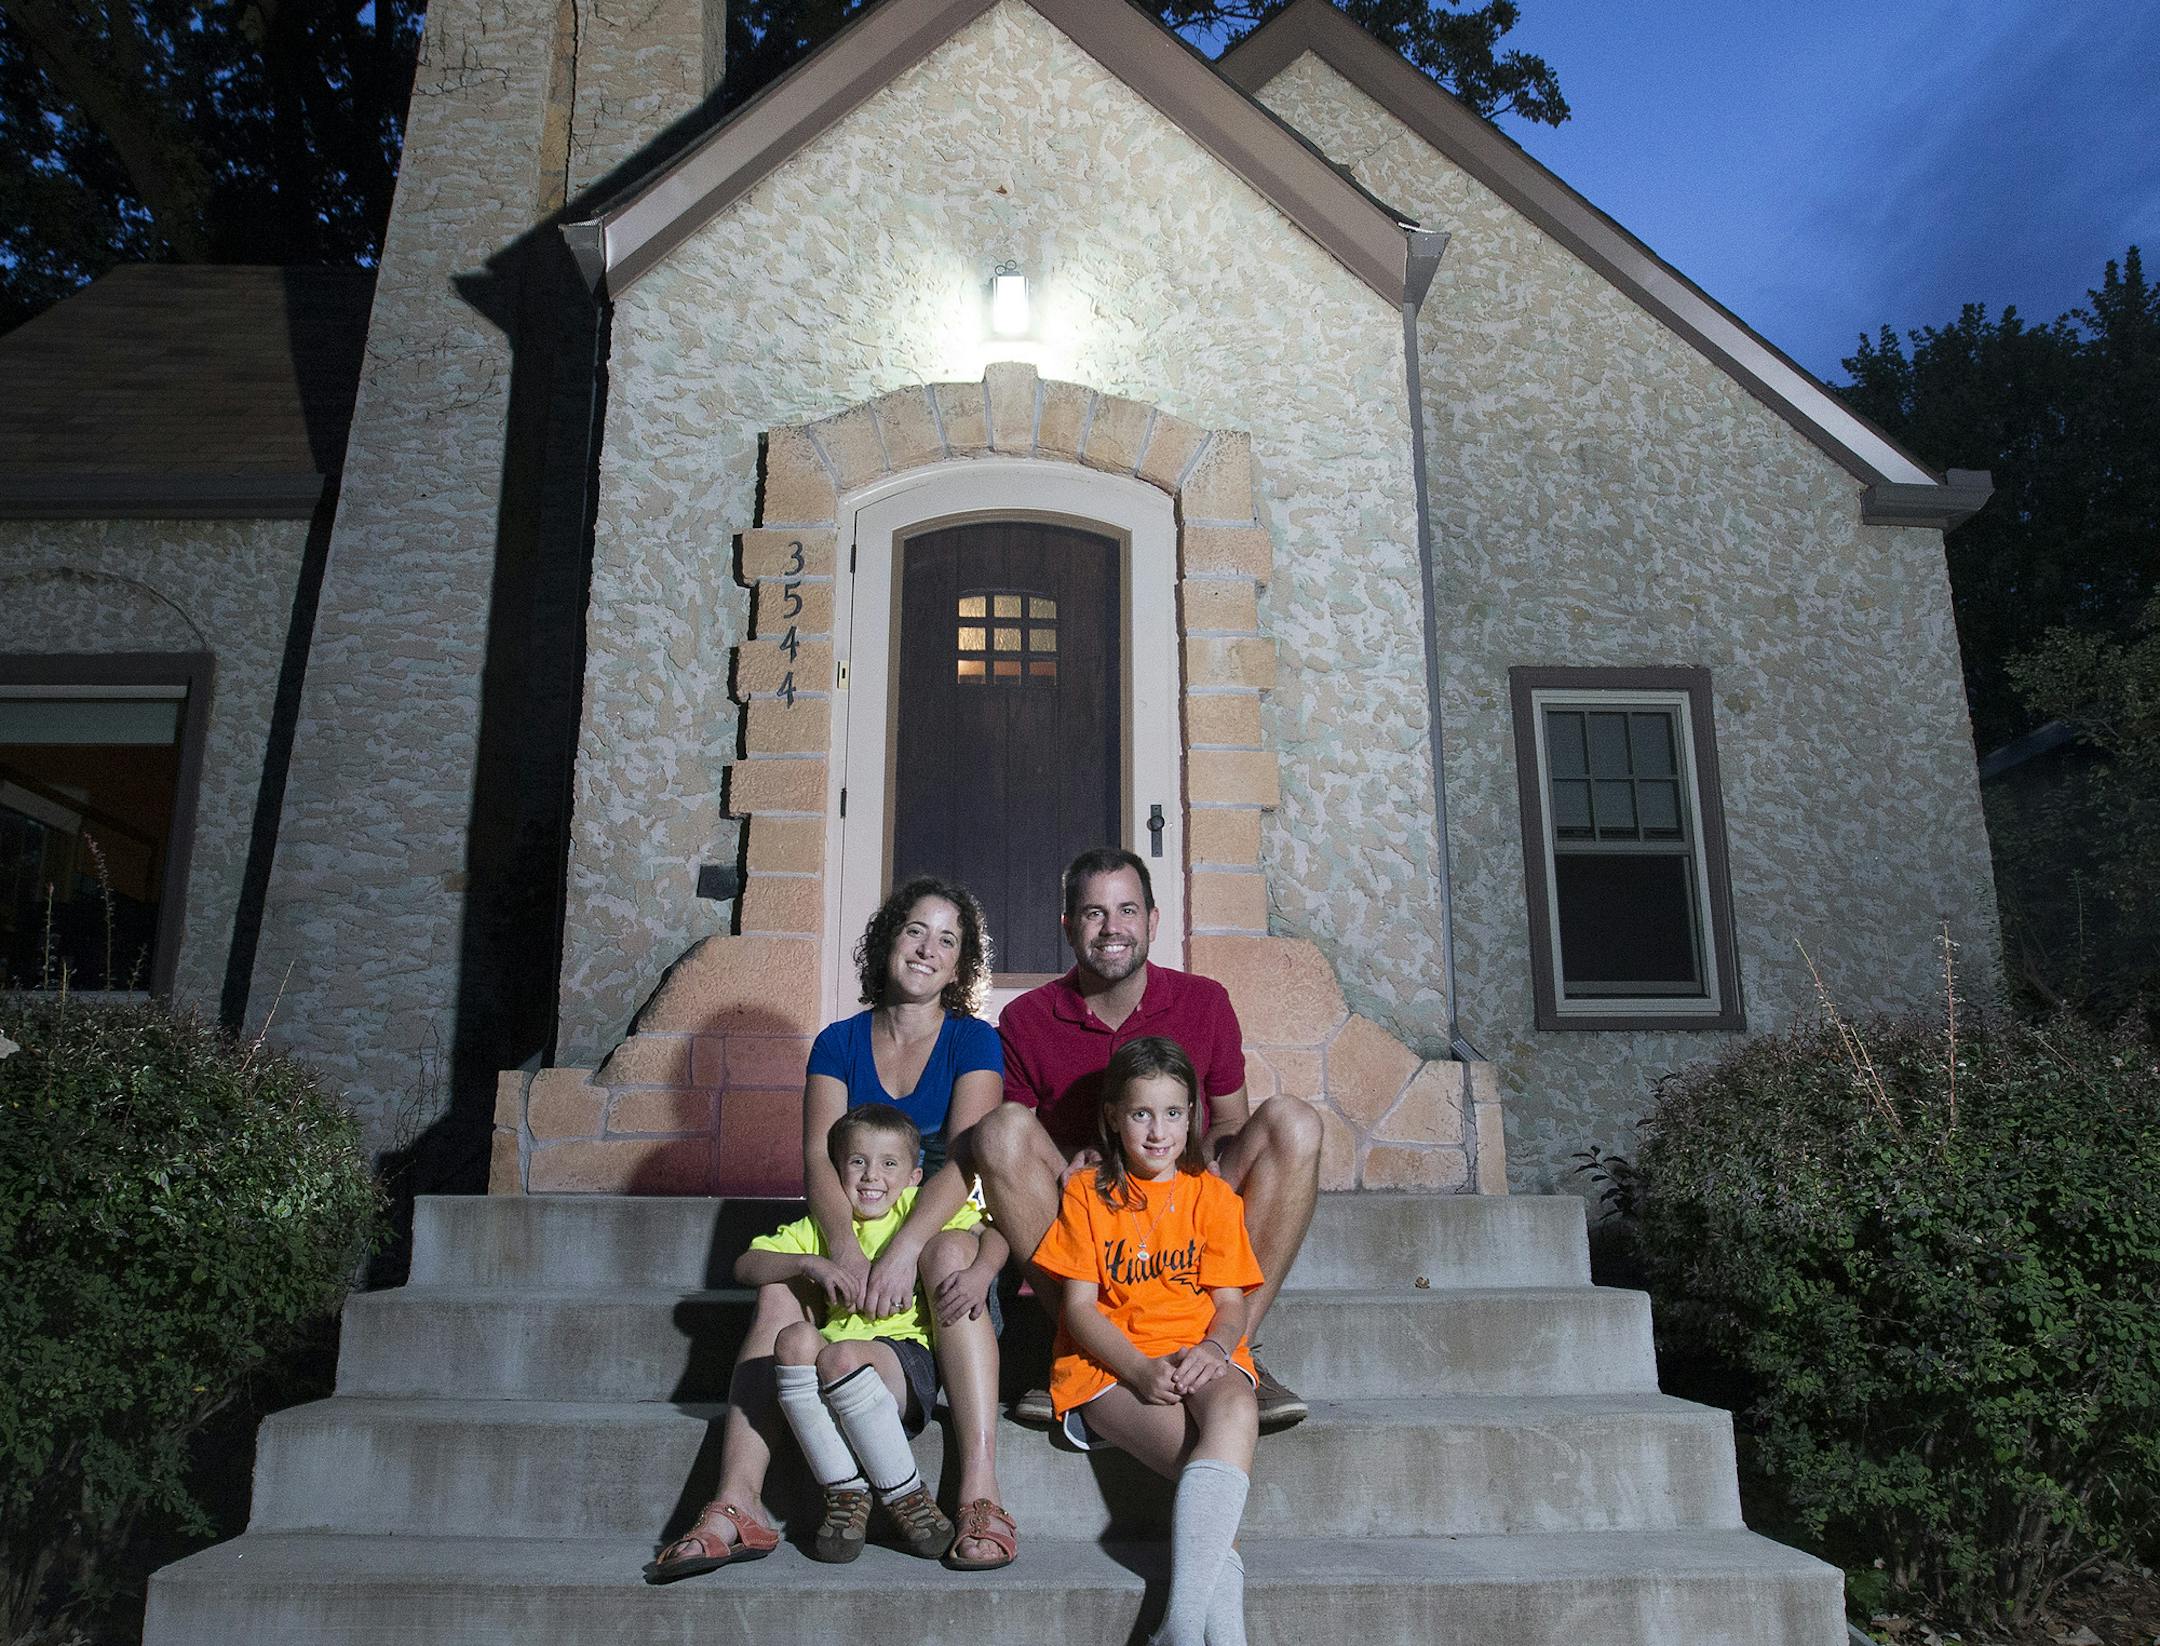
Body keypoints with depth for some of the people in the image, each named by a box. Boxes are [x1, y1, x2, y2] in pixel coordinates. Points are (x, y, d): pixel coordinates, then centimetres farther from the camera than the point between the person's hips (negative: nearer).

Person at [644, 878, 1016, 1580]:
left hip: (943, 1226, -2)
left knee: (949, 1255, -37)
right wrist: (844, 1249, -27)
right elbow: (820, 1158, -6)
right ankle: (737, 1504, -35)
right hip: (852, 1228, 2)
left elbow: (967, 1156, -15)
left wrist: (903, 1248, -31)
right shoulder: (839, 1042, 8)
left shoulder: (973, 1042, 1)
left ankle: (981, 1496, -41)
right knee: (779, 1280, -29)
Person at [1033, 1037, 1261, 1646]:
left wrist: (1213, 1349, -17)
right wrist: (1142, 1370, -16)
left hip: (1198, 1359, 2)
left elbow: (1230, 1303, 8)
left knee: (1235, 1412, -35)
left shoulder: (1212, 1195, 13)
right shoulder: (1086, 1193, 7)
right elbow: (1080, 1305, 1)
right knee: (1210, 1461, -31)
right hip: (1107, 1364, -1)